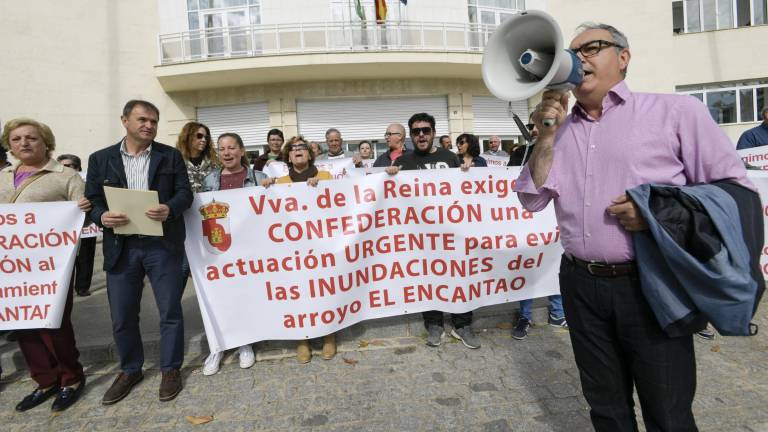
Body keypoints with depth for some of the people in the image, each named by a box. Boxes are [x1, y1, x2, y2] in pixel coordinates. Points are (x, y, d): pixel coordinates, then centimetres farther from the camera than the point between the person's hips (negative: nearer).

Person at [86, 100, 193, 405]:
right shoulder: (100, 159, 7)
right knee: (122, 316, 11)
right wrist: (103, 217, -16)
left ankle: (171, 369, 25)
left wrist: (170, 209, -21)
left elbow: (185, 192, 0)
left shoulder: (171, 156, 5)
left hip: (163, 245, -1)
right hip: (121, 248, 2)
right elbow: (92, 201, 6)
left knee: (170, 311, 6)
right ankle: (130, 370, 34)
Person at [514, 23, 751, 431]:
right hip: (581, 285, 4)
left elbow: (735, 186, -2)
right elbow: (532, 199, 2)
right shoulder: (561, 130, 8)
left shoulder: (674, 111, -3)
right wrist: (546, 136, -7)